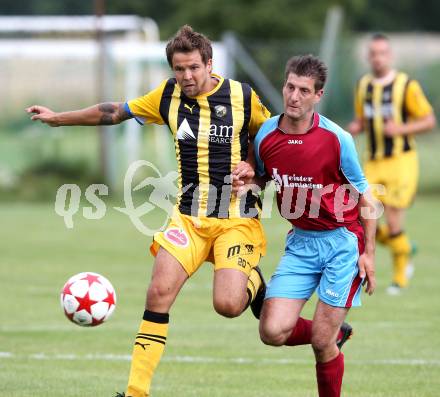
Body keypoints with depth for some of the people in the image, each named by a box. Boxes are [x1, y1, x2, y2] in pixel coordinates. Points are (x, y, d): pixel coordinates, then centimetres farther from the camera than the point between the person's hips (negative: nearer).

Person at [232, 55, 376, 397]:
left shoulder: (337, 139, -14)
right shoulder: (265, 135, -3)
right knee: (273, 331, -10)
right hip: (301, 242, 4)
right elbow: (263, 179, 17)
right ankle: (332, 334, 22)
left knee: (321, 341, -8)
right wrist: (248, 180, -7)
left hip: (342, 242, -4)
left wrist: (368, 254, -6)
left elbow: (364, 197, -4)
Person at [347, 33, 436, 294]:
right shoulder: (363, 86, 9)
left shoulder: (407, 85, -7)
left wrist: (401, 128, -19)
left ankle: (400, 276, 14)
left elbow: (430, 121, -4)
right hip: (373, 164, 5)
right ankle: (404, 250, 23)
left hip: (401, 162, -5)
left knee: (394, 222, -8)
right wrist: (355, 128, -2)